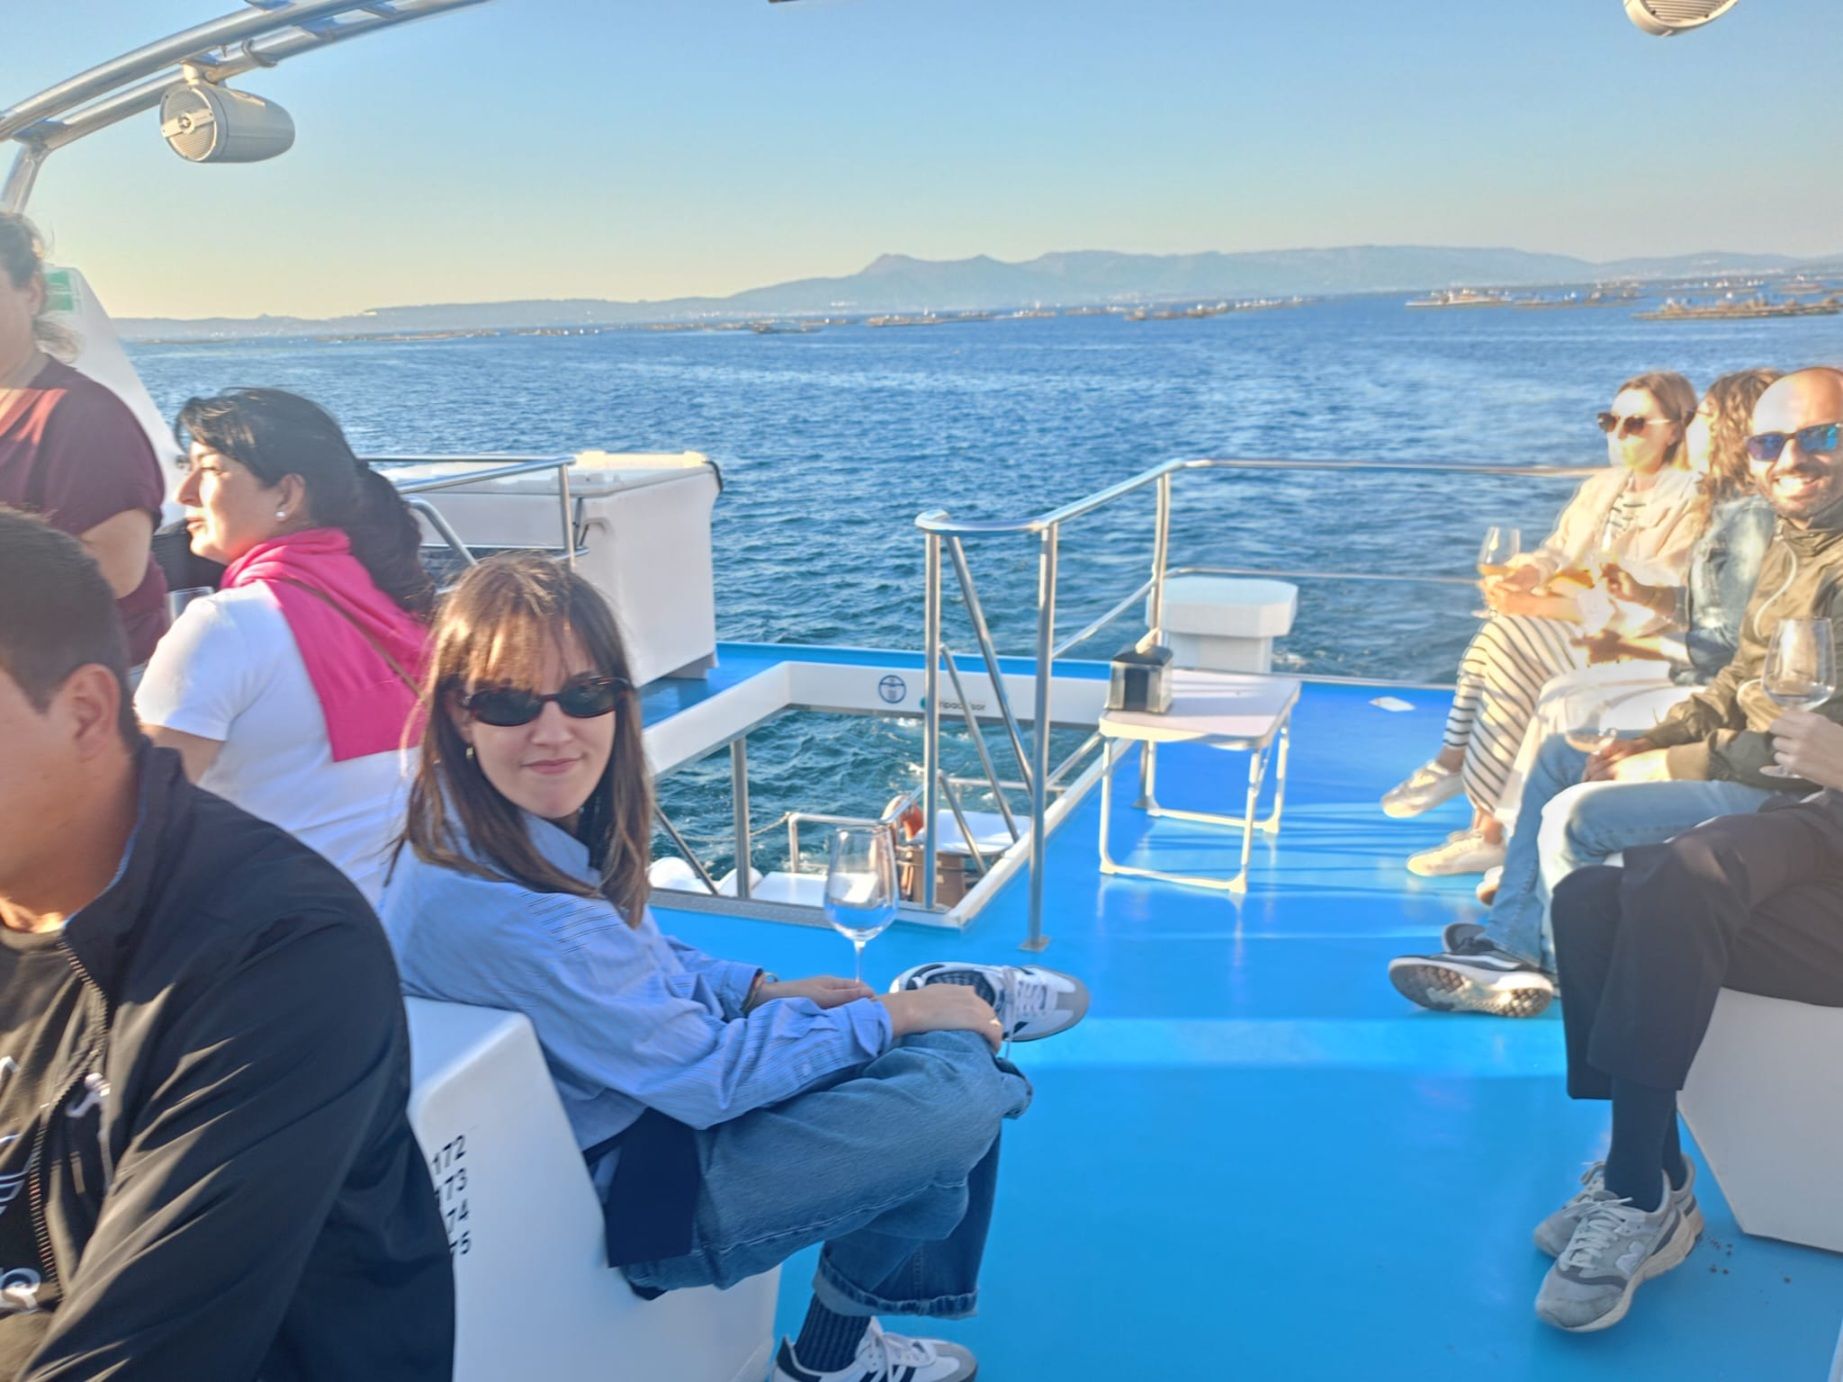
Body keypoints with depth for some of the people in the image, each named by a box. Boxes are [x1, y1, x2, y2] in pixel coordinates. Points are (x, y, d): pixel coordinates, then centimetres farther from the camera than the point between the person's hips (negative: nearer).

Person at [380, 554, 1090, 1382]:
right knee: (959, 1104, -16)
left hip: (650, 1088, 8)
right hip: (639, 1183, -8)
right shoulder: (491, 908, -33)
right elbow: (704, 1073, -25)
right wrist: (893, 1017, -14)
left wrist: (763, 990, -2)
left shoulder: (529, 820, -6)